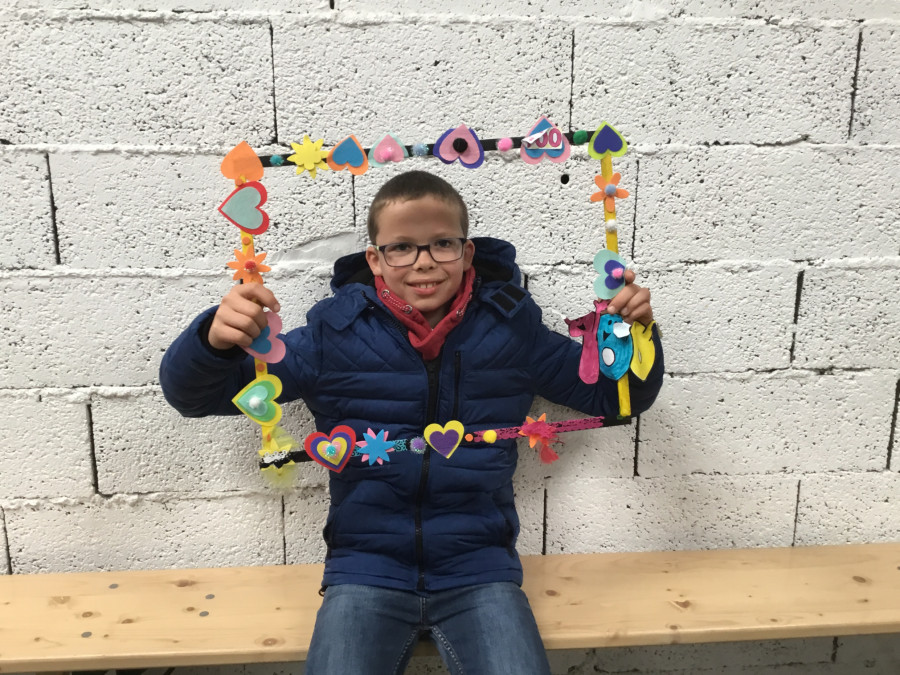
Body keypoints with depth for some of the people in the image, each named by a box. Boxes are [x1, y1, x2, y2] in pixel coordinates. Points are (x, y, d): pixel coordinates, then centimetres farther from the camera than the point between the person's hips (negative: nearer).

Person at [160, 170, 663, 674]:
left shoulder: (509, 326, 0)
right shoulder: (335, 332, -3)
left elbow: (615, 393, 11)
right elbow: (193, 394, -1)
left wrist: (636, 330, -9)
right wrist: (215, 338, -24)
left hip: (479, 569, 1)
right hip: (366, 570, 0)